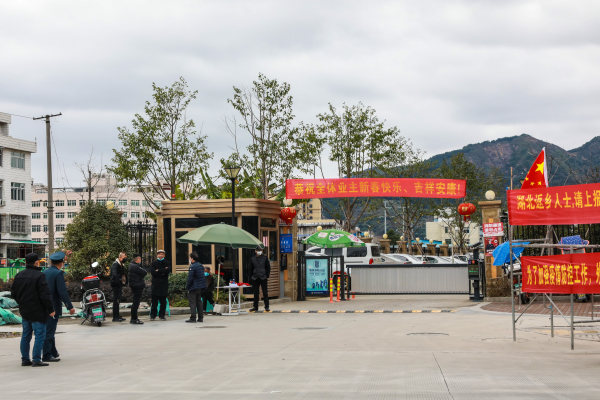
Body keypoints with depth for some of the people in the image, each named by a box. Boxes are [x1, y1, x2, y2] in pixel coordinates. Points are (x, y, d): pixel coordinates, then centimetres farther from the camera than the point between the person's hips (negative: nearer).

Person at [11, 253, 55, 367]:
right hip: (37, 311, -7)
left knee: (26, 335, 13)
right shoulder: (39, 276, -15)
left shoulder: (19, 275, 8)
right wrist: (50, 309, -11)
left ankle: (25, 359, 16)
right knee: (40, 334, -3)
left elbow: (13, 293, 14)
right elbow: (45, 295, -18)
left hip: (24, 311, 8)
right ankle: (36, 360, -6)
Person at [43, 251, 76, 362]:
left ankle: (53, 353, 27)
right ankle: (47, 355, -3)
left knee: (49, 329, 17)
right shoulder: (58, 273, -14)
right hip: (53, 306, -8)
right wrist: (70, 307, -14)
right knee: (49, 331, -4)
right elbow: (62, 292, -18)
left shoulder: (44, 272, 9)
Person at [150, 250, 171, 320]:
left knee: (163, 301, 1)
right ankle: (153, 315, 3)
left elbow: (168, 271, -8)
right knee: (154, 301, -2)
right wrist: (163, 271, -11)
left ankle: (161, 315, 8)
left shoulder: (167, 263, 9)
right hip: (155, 283, 0)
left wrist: (158, 271, -8)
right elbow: (152, 271, -7)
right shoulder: (154, 263, 9)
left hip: (164, 284, 0)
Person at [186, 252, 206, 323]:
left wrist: (187, 287, -9)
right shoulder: (201, 265, 12)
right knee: (199, 301, 13)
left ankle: (193, 318, -9)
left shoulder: (192, 267, -15)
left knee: (192, 302, -5)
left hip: (193, 288, -8)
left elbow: (190, 278, -17)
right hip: (200, 287, 8)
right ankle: (200, 317, 13)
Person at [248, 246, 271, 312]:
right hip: (255, 278, 2)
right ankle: (255, 307, 14)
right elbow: (251, 268, 12)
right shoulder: (252, 258, 6)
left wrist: (267, 276, -3)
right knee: (255, 293, 7)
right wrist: (250, 277, 8)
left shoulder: (265, 258, 1)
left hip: (263, 277, -2)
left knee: (265, 292, -1)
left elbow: (268, 267, 4)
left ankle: (266, 307, 5)